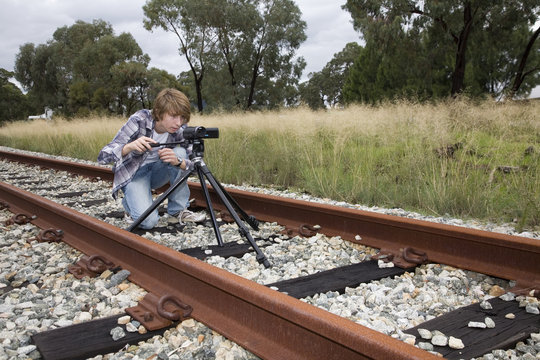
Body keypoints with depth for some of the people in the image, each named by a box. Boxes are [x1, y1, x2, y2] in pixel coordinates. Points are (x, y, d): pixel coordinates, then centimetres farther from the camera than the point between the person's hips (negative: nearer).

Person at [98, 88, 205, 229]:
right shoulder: (139, 120, -27)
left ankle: (179, 210, -12)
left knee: (179, 151, -27)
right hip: (133, 173, -4)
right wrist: (130, 146, -50)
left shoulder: (181, 129, -17)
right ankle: (131, 204, 8)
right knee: (149, 220, -28)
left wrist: (177, 161, -41)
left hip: (157, 171, 4)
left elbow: (193, 164, -18)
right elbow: (103, 155, -29)